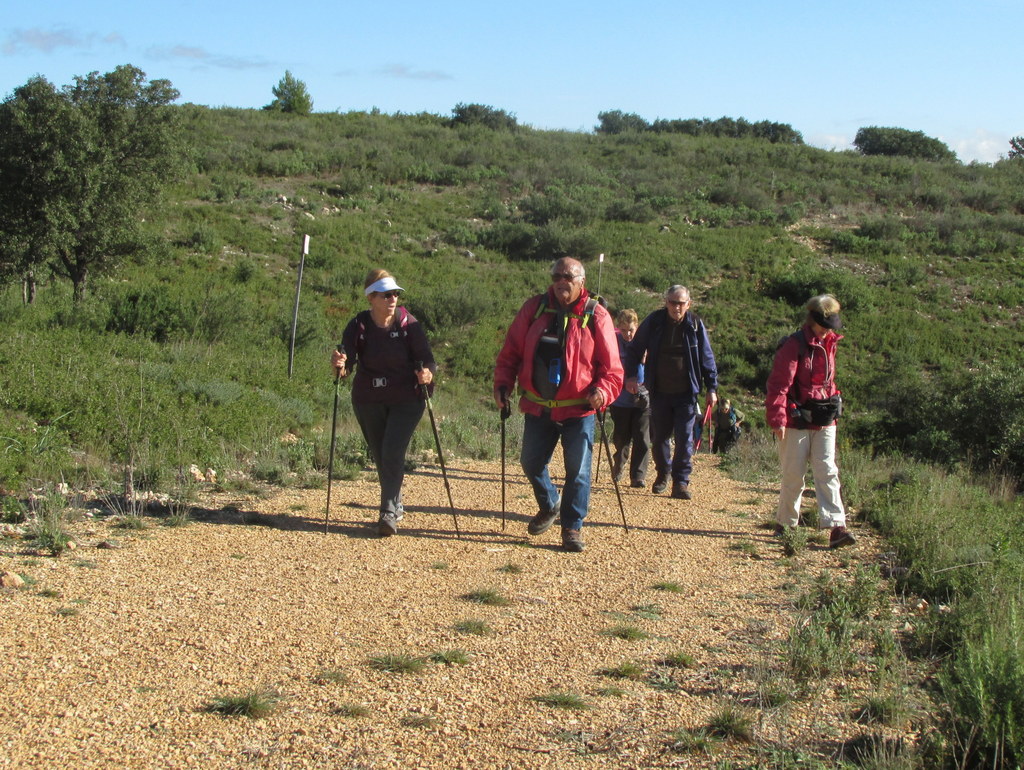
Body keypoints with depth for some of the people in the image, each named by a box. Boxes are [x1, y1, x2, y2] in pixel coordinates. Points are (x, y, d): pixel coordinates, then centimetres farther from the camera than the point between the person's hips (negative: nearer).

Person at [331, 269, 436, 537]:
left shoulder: (408, 324, -9)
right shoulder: (359, 325, -7)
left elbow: (426, 359, -12)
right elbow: (346, 360, -15)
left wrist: (427, 374, -35)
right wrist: (340, 364, -39)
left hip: (405, 401, -2)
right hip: (368, 401, 2)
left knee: (393, 453, -16)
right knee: (380, 456, 12)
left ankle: (389, 513, -12)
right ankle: (396, 505, 33)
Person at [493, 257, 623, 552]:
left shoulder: (596, 315, -5)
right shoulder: (534, 309, 2)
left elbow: (610, 365, -5)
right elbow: (511, 351, 6)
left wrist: (603, 390, -22)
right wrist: (503, 383, -6)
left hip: (578, 409, -3)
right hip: (538, 407, 3)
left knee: (578, 470, -2)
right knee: (531, 462, 13)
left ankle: (572, 527, 13)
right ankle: (549, 506, 39)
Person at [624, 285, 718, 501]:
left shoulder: (695, 325, -2)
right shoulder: (654, 321, -2)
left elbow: (707, 358, 4)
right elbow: (635, 349, 8)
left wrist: (712, 388, 1)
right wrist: (631, 375, -2)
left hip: (686, 393, -1)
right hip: (659, 391, 1)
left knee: (684, 438, -5)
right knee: (660, 436, 10)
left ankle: (681, 481, 2)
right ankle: (662, 474, 30)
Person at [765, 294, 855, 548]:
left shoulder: (829, 345, 11)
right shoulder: (794, 346, -11)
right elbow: (778, 385, -15)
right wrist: (777, 419, -20)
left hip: (825, 422, 6)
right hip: (796, 422, -6)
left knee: (827, 472, -3)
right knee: (793, 475, 2)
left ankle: (836, 527, -9)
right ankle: (785, 523, 18)